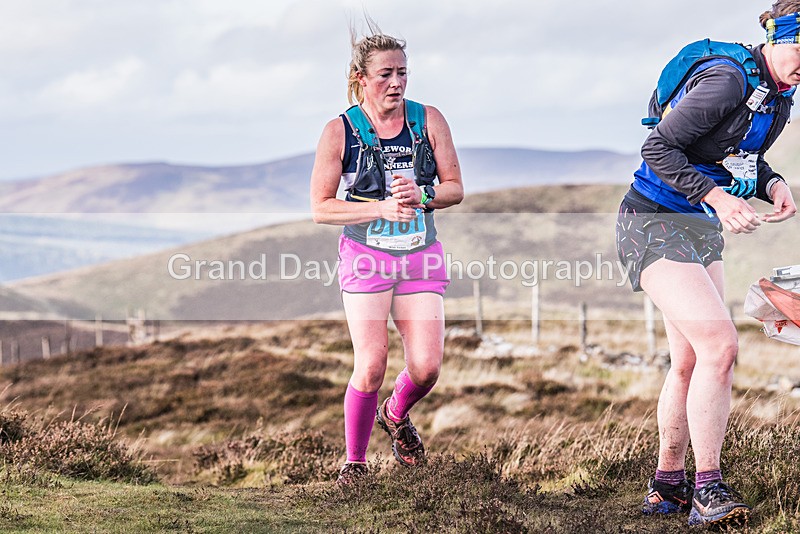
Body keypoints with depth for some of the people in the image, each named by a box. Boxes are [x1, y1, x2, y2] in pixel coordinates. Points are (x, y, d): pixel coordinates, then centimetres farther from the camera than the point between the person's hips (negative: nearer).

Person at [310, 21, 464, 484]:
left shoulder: (429, 120, 2)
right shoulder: (340, 132, -5)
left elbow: (455, 188, 5)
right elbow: (320, 207, -5)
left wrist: (421, 195, -17)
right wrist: (381, 208, -17)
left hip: (421, 257, 3)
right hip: (366, 258, -2)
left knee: (426, 367, -7)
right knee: (371, 367, -12)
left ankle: (396, 415, 28)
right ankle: (355, 460, 8)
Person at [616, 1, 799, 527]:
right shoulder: (729, 79, -22)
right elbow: (658, 148, -22)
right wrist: (715, 195, -30)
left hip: (702, 229, 10)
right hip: (655, 222, -10)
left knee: (690, 361, 13)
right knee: (720, 345, -20)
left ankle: (667, 486, 25)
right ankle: (708, 490, -14)